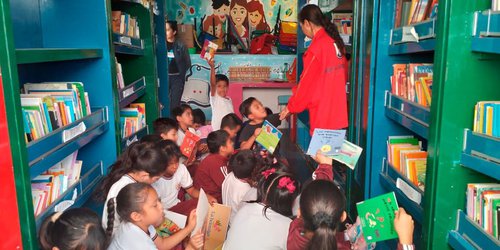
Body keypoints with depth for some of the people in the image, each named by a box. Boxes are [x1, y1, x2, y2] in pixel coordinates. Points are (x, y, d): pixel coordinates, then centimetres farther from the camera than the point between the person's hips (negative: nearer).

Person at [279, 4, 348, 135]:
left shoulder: (317, 46, -17)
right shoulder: (336, 41, 6)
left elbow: (306, 81, -13)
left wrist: (291, 107, -1)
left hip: (323, 114, -8)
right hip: (338, 111, 8)